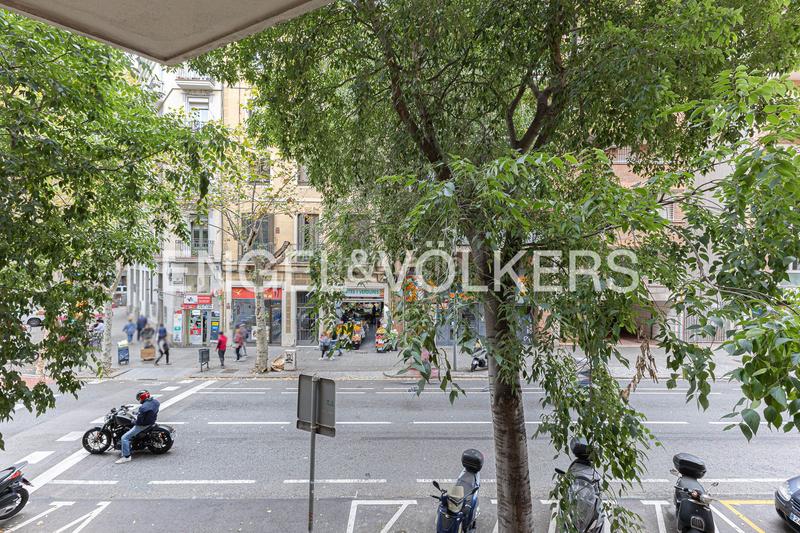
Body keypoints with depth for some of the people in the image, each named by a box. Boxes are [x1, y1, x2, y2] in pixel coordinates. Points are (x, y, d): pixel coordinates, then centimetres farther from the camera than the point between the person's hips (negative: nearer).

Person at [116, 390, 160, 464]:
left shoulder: (143, 407, -29)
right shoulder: (155, 401, -4)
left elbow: (139, 421, -25)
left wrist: (133, 422, -4)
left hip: (143, 425, -10)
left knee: (125, 438, -6)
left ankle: (126, 456, -5)